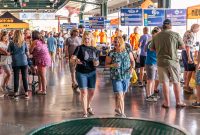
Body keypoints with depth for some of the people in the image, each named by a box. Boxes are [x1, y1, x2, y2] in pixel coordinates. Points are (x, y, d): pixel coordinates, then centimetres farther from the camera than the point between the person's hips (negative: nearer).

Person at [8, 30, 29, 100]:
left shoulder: (12, 43, -4)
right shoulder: (24, 43, -1)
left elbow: (8, 52, 1)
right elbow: (27, 53, 4)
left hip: (15, 63, -1)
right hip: (24, 62, 1)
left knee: (16, 78, 6)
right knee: (25, 78, 7)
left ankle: (16, 94, 10)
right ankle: (26, 93, 12)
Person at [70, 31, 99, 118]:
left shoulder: (94, 49, 7)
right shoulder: (80, 48, -6)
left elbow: (97, 61, 15)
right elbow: (72, 59, -15)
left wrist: (96, 63, -9)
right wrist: (76, 61, -38)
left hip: (92, 72, 4)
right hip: (81, 73, -4)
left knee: (92, 92, 11)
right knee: (84, 92, -6)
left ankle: (88, 107, 36)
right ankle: (85, 112, 4)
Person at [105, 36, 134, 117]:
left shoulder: (127, 52, 0)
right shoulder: (111, 54, -6)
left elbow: (132, 60, 14)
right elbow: (106, 64, 1)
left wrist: (132, 67, -4)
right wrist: (112, 65, -19)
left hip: (126, 77, 3)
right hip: (116, 77, -3)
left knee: (122, 94, 15)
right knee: (119, 95, -11)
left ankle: (117, 109, 37)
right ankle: (122, 113, -3)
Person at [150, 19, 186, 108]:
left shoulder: (156, 36, -1)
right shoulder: (175, 34, -9)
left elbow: (152, 48, 9)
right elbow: (182, 47, -3)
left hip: (161, 62, 2)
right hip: (173, 61, -2)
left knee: (165, 82, 8)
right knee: (176, 82, 10)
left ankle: (167, 102, 12)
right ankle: (178, 102, 17)